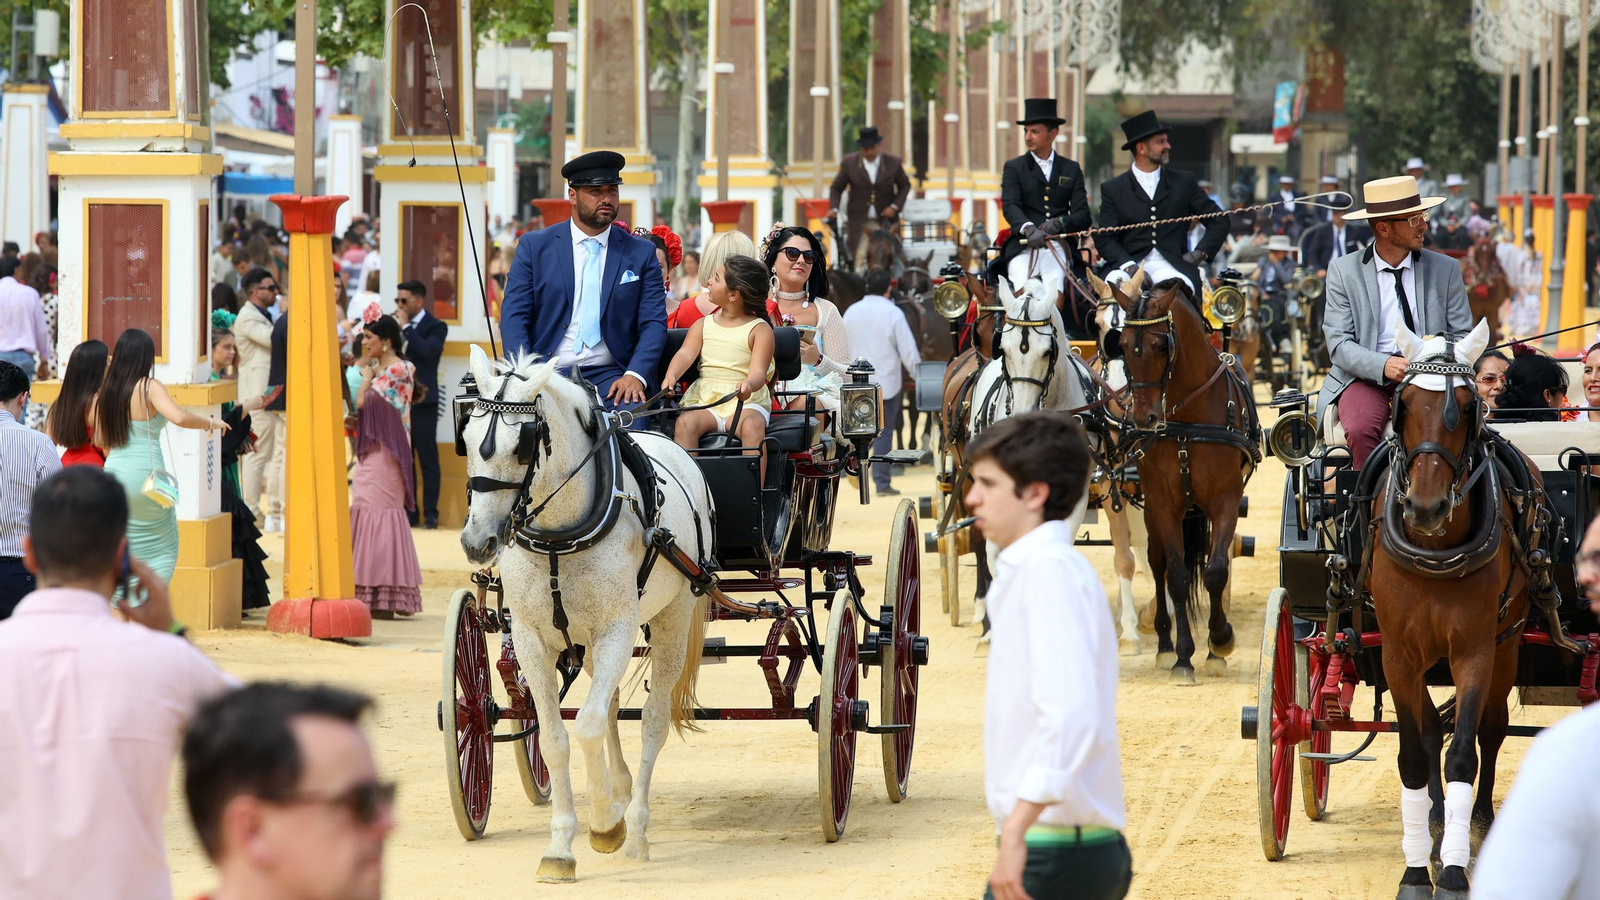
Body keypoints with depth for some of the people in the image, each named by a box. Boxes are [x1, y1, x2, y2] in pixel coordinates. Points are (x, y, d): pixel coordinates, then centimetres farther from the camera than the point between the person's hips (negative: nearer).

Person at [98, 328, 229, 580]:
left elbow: (99, 441, 13)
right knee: (164, 549, 9)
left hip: (114, 471, 5)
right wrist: (210, 422, -8)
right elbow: (179, 417, -25)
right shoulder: (149, 387, -10)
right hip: (146, 473, -5)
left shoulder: (106, 392, 7)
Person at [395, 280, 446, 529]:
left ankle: (430, 513, 0)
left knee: (428, 458, -2)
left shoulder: (435, 327, -2)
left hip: (422, 401, -6)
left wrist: (406, 327, -15)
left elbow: (428, 350, -21)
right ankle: (408, 510, 11)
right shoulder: (397, 325, 13)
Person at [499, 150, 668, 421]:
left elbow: (654, 322, 7)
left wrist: (635, 375, -12)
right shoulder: (534, 247, 10)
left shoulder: (641, 253, 12)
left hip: (608, 377, 0)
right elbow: (513, 316, 4)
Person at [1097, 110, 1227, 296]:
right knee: (1114, 282, -35)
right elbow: (1105, 239, 2)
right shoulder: (1112, 190, 11)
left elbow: (1219, 221, 18)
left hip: (1171, 266, 0)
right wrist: (1129, 267, -15)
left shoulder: (1183, 182, 16)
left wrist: (1200, 253, 2)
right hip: (1132, 263, 0)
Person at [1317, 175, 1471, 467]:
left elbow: (1462, 336, 10)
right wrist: (1383, 365, -22)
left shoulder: (1445, 269, 11)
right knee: (1361, 428, -33)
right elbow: (1339, 343, -2)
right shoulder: (1343, 271, 5)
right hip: (1367, 377, -1)